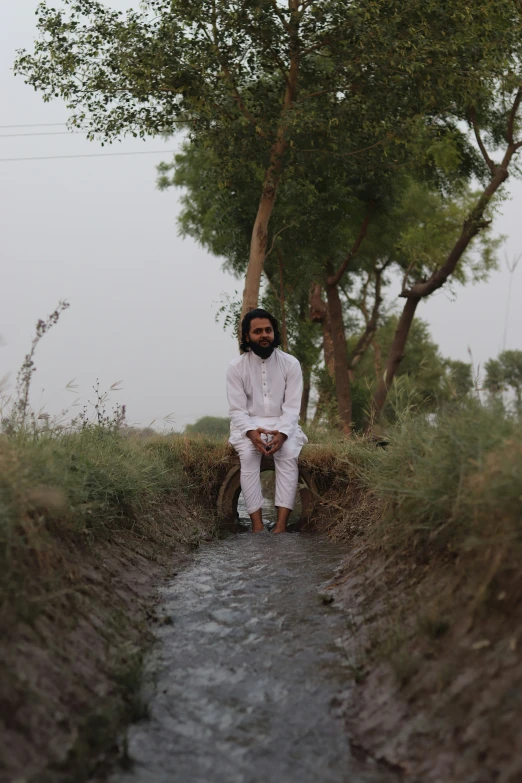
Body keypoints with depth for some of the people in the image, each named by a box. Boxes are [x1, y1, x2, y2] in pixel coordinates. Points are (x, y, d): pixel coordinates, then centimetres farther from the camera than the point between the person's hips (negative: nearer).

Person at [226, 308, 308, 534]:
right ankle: (257, 525, -35)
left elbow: (292, 407, -8)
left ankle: (281, 525, -37)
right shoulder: (236, 366, -4)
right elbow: (237, 410, -7)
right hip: (248, 426, 0)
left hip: (283, 425, 0)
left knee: (289, 455, -32)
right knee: (248, 455, -33)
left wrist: (282, 433, -28)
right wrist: (251, 432, -28)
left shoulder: (290, 363, -3)